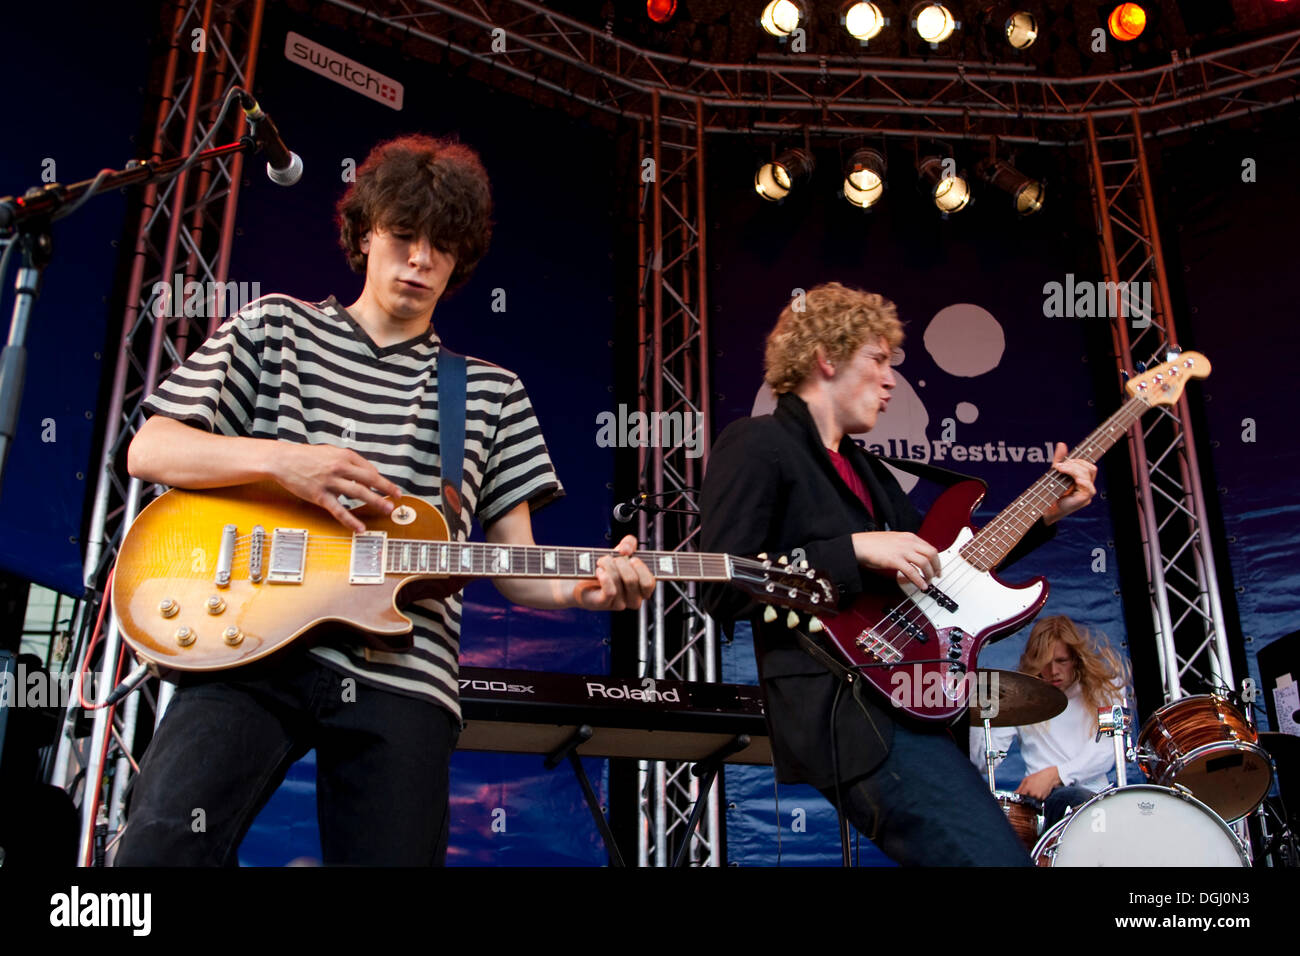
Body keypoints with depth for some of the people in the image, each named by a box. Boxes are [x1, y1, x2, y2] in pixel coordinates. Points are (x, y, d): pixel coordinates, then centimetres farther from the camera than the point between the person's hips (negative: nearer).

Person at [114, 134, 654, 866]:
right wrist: (276, 458, -8)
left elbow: (514, 564, 15)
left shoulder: (492, 394, 18)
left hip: (401, 678, 2)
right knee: (165, 840, -25)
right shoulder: (276, 328, 15)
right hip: (252, 646, -2)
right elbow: (148, 450, 10)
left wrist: (582, 587, -8)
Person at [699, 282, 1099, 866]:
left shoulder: (862, 468, 24)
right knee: (997, 855, -21)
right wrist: (855, 550, -19)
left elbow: (941, 559, 28)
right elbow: (721, 590, -16)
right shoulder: (758, 445, -5)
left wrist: (1045, 512, 19)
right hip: (843, 707, -10)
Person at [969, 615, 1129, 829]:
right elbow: (985, 760, 4)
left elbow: (1105, 754, -2)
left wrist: (1055, 774, -17)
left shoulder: (1103, 690, 12)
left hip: (1094, 792, 0)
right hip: (1042, 798, 0)